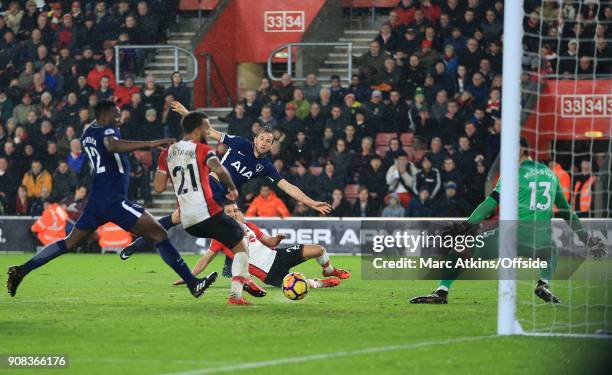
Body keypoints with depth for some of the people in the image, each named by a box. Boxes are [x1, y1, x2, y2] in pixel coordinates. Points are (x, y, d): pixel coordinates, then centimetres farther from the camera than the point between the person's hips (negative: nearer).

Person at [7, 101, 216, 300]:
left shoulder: (88, 133, 14)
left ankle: (22, 270, 11)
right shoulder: (108, 131, -11)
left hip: (96, 199, 9)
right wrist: (150, 144, -43)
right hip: (113, 199, -9)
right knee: (158, 234, -9)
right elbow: (112, 145, -37)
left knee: (70, 242, 18)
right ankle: (193, 283, -13)